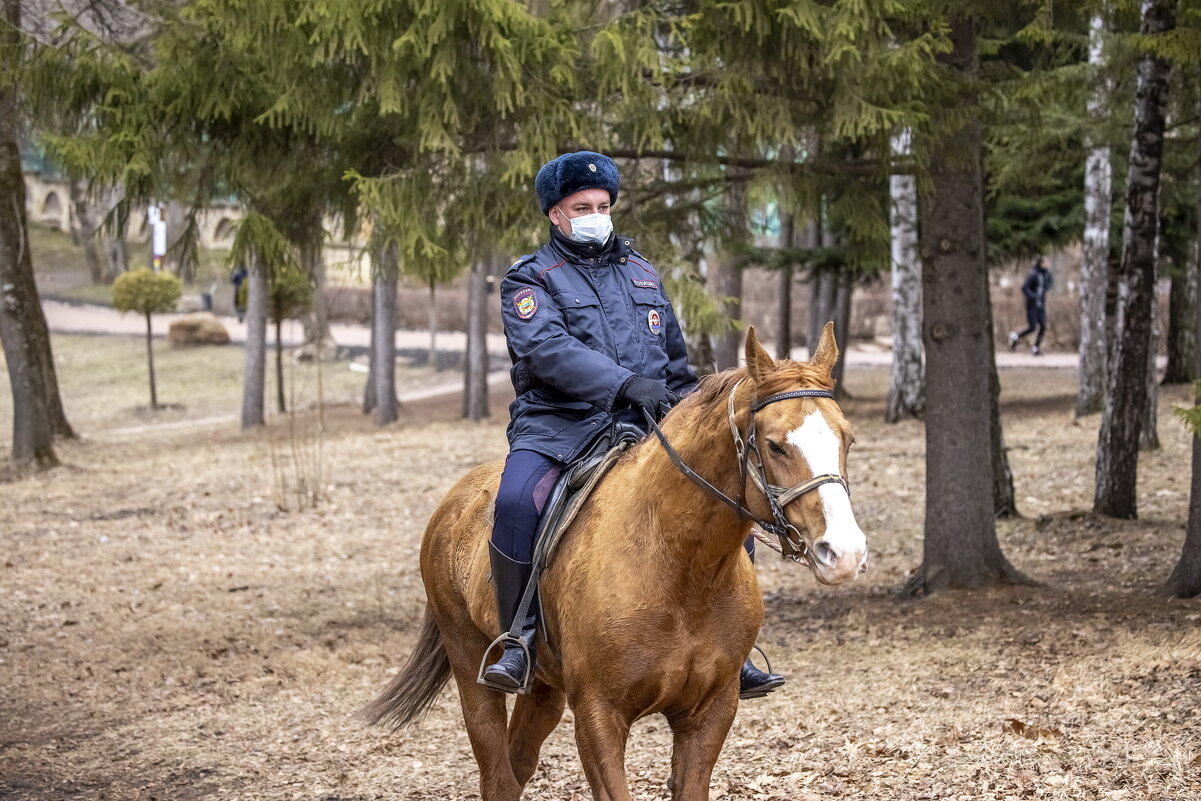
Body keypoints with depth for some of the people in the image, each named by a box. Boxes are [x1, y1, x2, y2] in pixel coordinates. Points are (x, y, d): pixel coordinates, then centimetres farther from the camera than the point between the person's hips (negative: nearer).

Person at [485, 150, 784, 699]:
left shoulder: (641, 272, 22)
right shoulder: (530, 281, 5)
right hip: (559, 425, -4)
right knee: (516, 501, -34)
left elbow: (676, 360, 30)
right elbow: (548, 351, -16)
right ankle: (521, 641, -20)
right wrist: (625, 384, -28)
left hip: (646, 426, 4)